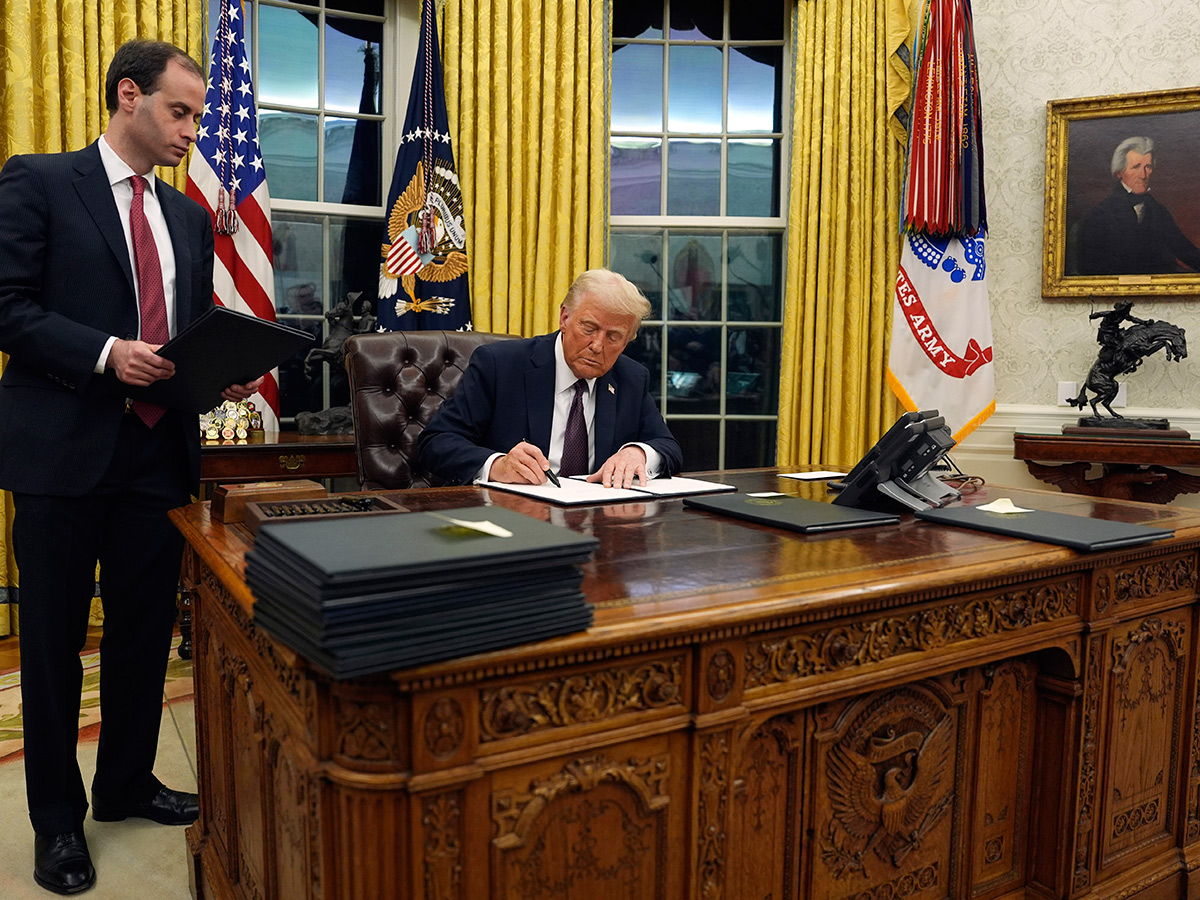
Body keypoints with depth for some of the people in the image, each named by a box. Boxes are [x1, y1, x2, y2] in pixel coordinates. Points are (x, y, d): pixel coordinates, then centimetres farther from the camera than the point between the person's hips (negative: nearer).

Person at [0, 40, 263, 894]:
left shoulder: (190, 217, 15)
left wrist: (226, 374, -3)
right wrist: (104, 353, -21)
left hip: (159, 449, 5)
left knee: (145, 630, 13)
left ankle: (128, 782, 32)